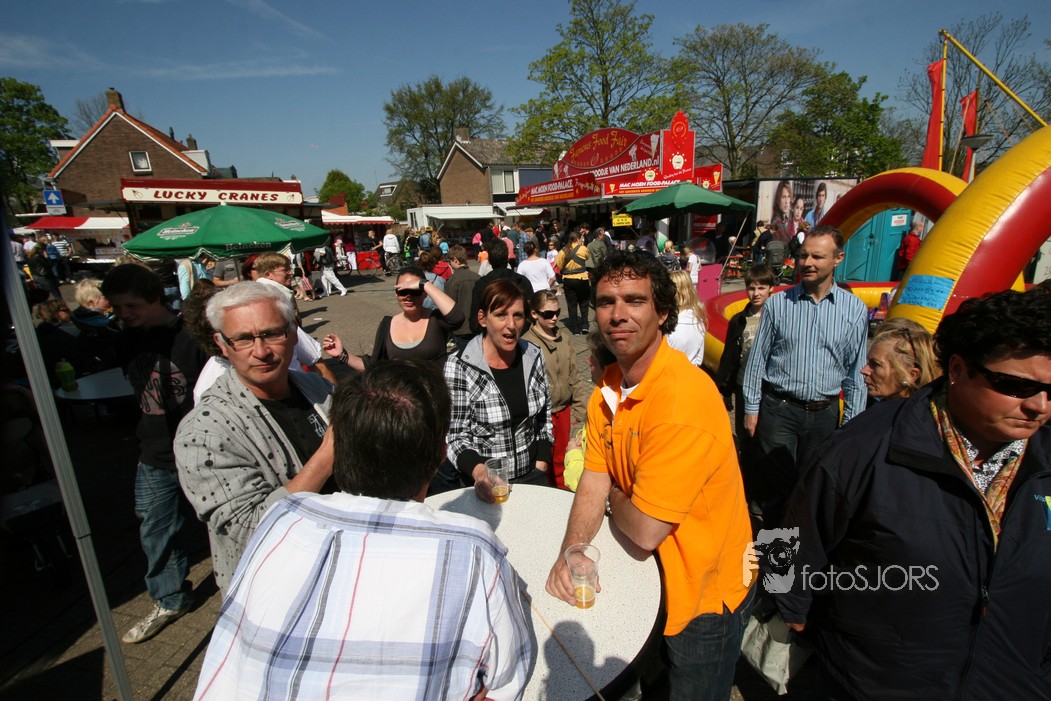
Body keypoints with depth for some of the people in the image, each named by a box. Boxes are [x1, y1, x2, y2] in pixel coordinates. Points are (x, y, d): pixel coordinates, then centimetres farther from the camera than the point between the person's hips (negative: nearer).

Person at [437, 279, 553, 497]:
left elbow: (544, 416, 7)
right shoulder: (458, 367, -17)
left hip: (531, 476, 4)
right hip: (482, 485, -4)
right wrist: (479, 472, -31)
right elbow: (456, 436, -14)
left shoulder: (534, 356, -3)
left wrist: (541, 466, 0)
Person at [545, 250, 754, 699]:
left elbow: (645, 530, -31)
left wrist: (613, 496, -11)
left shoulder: (683, 398, -34)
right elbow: (592, 484, -6)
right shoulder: (609, 385, -7)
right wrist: (571, 551, -21)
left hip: (702, 595, -6)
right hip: (649, 575, 7)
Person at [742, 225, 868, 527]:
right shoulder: (777, 303, -3)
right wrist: (751, 409, 0)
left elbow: (856, 371, 5)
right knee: (777, 484, 6)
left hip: (825, 413, 2)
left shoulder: (855, 310, 0)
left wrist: (852, 423, 4)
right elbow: (758, 359, 1)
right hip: (779, 408, -1)